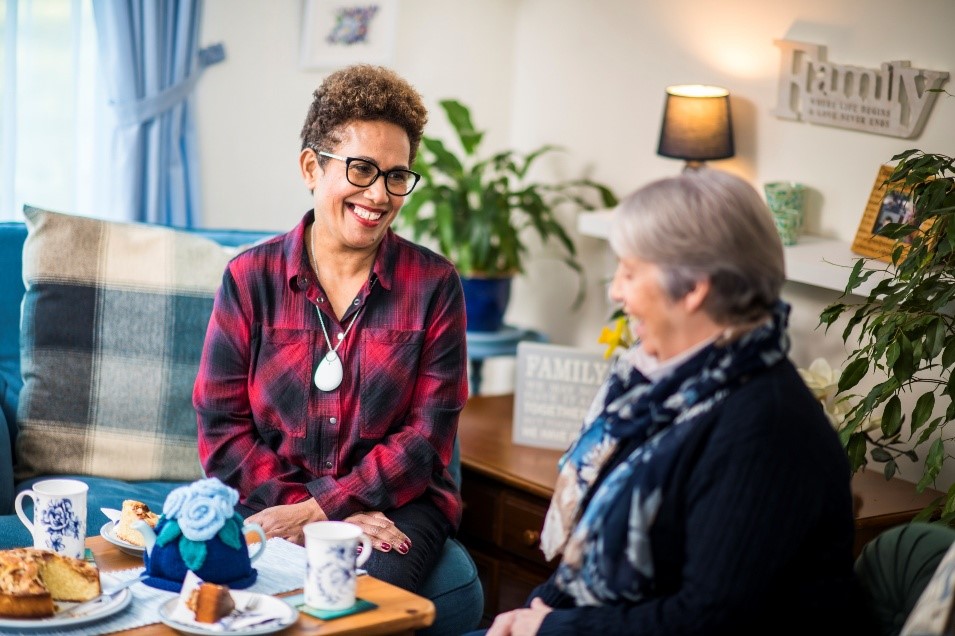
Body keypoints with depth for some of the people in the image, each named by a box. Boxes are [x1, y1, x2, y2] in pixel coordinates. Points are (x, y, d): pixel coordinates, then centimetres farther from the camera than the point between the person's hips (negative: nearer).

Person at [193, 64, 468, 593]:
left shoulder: (433, 284, 1)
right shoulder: (250, 277, 2)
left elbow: (428, 436, -3)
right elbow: (221, 429, 0)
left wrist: (323, 508, -15)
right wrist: (308, 511, -13)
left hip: (393, 504, 0)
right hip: (272, 503, 1)